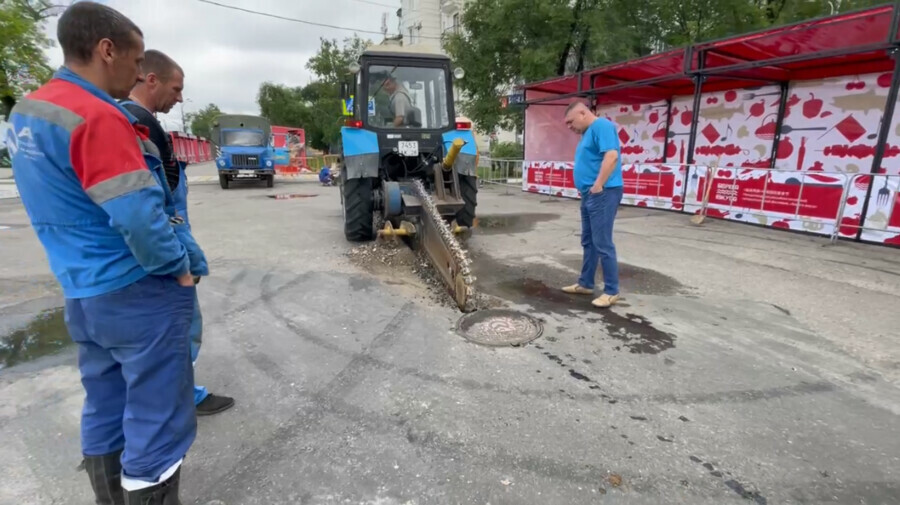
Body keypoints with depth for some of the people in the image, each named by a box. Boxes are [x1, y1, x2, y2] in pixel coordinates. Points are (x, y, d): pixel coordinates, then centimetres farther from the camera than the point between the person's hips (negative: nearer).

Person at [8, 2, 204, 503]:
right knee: (157, 422, 3)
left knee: (105, 413, 20)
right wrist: (180, 267, -10)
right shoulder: (97, 117, -19)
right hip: (137, 294, -9)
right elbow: (138, 218, -25)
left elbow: (67, 207, 16)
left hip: (82, 294, 9)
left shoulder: (26, 112, 11)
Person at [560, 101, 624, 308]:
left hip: (602, 194, -10)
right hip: (589, 195, 10)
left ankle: (612, 291, 3)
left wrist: (598, 185, -22)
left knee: (602, 244, -6)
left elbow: (611, 156, -23)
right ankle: (585, 284, 26)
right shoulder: (588, 132, 19)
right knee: (588, 242, 15)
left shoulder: (601, 126, -11)